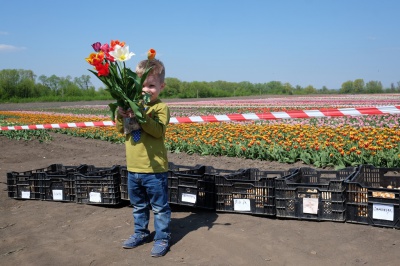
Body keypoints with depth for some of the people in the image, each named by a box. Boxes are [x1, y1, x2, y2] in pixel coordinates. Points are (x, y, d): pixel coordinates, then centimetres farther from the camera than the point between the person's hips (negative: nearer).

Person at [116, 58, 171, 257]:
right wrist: (121, 115, -16)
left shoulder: (160, 107, -10)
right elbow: (120, 129, 3)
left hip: (154, 169, -6)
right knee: (138, 206, 23)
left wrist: (141, 116, -31)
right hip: (133, 168, 6)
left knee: (160, 207, 8)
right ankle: (140, 233, 39)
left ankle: (162, 239, 21)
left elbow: (159, 130, -24)